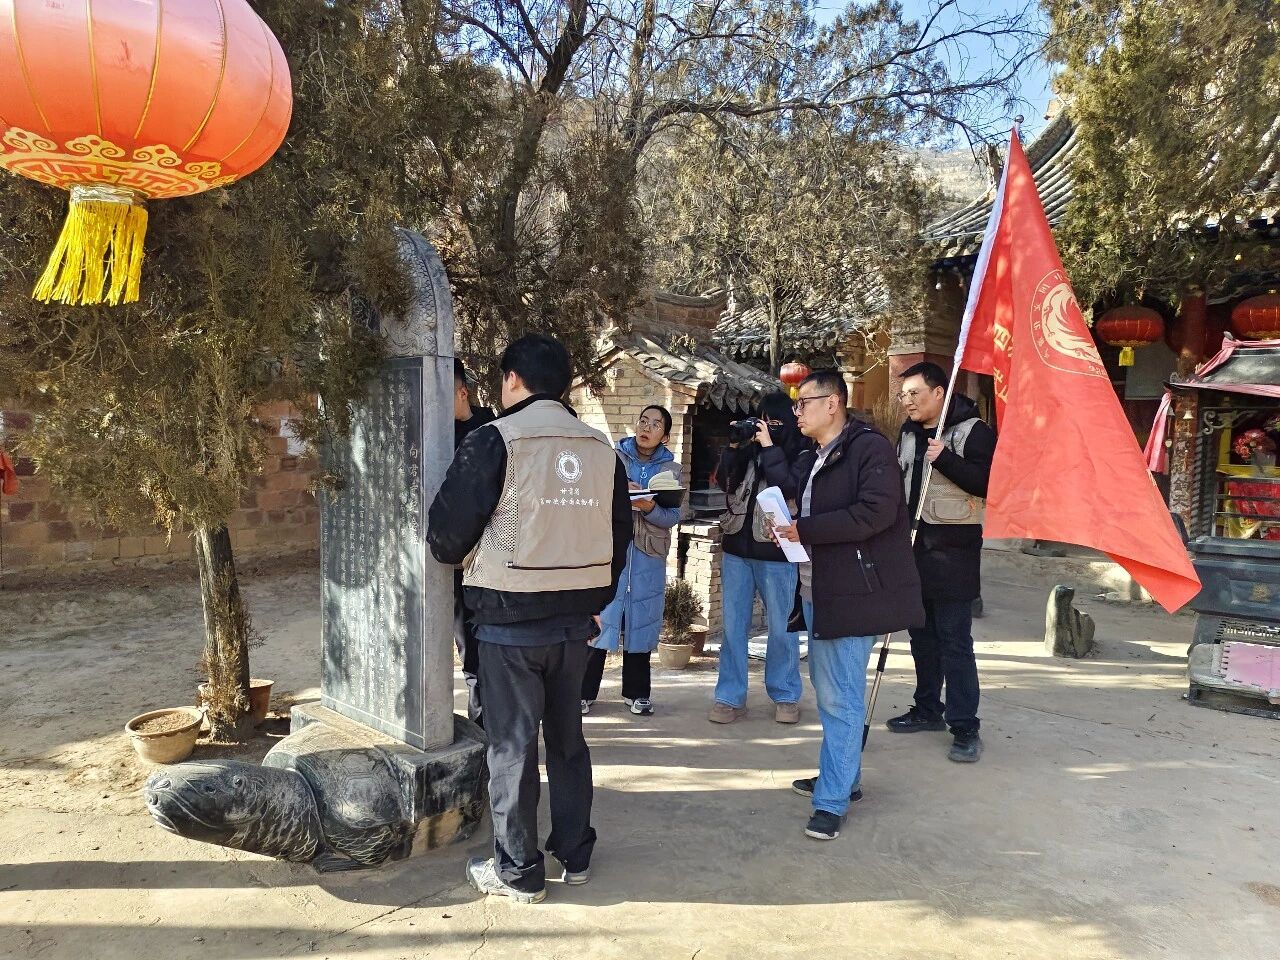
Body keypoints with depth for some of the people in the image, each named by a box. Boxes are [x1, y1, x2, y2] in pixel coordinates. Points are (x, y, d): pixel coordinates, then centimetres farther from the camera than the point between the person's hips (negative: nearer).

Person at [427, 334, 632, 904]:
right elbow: (619, 535, 10)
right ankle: (575, 854, 31)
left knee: (512, 745, 8)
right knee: (567, 736, 19)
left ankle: (517, 872, 20)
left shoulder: (495, 440, -12)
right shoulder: (600, 449, 4)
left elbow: (448, 530, -11)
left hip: (511, 620, -5)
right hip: (576, 619, 5)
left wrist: (454, 553, 12)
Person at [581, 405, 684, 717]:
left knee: (640, 621, 9)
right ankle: (585, 691, 10)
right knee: (598, 619, -1)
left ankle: (636, 692, 22)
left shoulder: (670, 469, 6)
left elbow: (673, 518, -3)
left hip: (648, 556, 2)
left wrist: (648, 507, -21)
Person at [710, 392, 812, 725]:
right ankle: (731, 697, 15)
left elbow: (789, 487, -19)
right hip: (736, 548, 4)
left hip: (775, 554, -4)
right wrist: (733, 447, -5)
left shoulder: (802, 455, -3)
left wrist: (769, 447, -15)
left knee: (781, 628, 5)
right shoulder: (749, 450, 8)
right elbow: (724, 482, 3)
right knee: (733, 625, 7)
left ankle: (785, 696, 20)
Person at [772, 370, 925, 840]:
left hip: (853, 592, -9)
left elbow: (876, 512, -23)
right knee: (828, 691, 19)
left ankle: (832, 801, 5)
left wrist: (804, 530, -19)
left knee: (841, 699, -4)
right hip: (818, 590, 10)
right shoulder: (815, 461, 16)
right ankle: (842, 776, 34)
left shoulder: (869, 447, -12)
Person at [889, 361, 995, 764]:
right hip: (913, 544, 7)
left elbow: (987, 483, -18)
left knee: (954, 639, -6)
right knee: (921, 632, 15)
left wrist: (944, 458, -25)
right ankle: (928, 708, 29)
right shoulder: (908, 433, 13)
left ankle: (965, 727, 2)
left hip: (953, 548, -7)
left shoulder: (973, 431, -8)